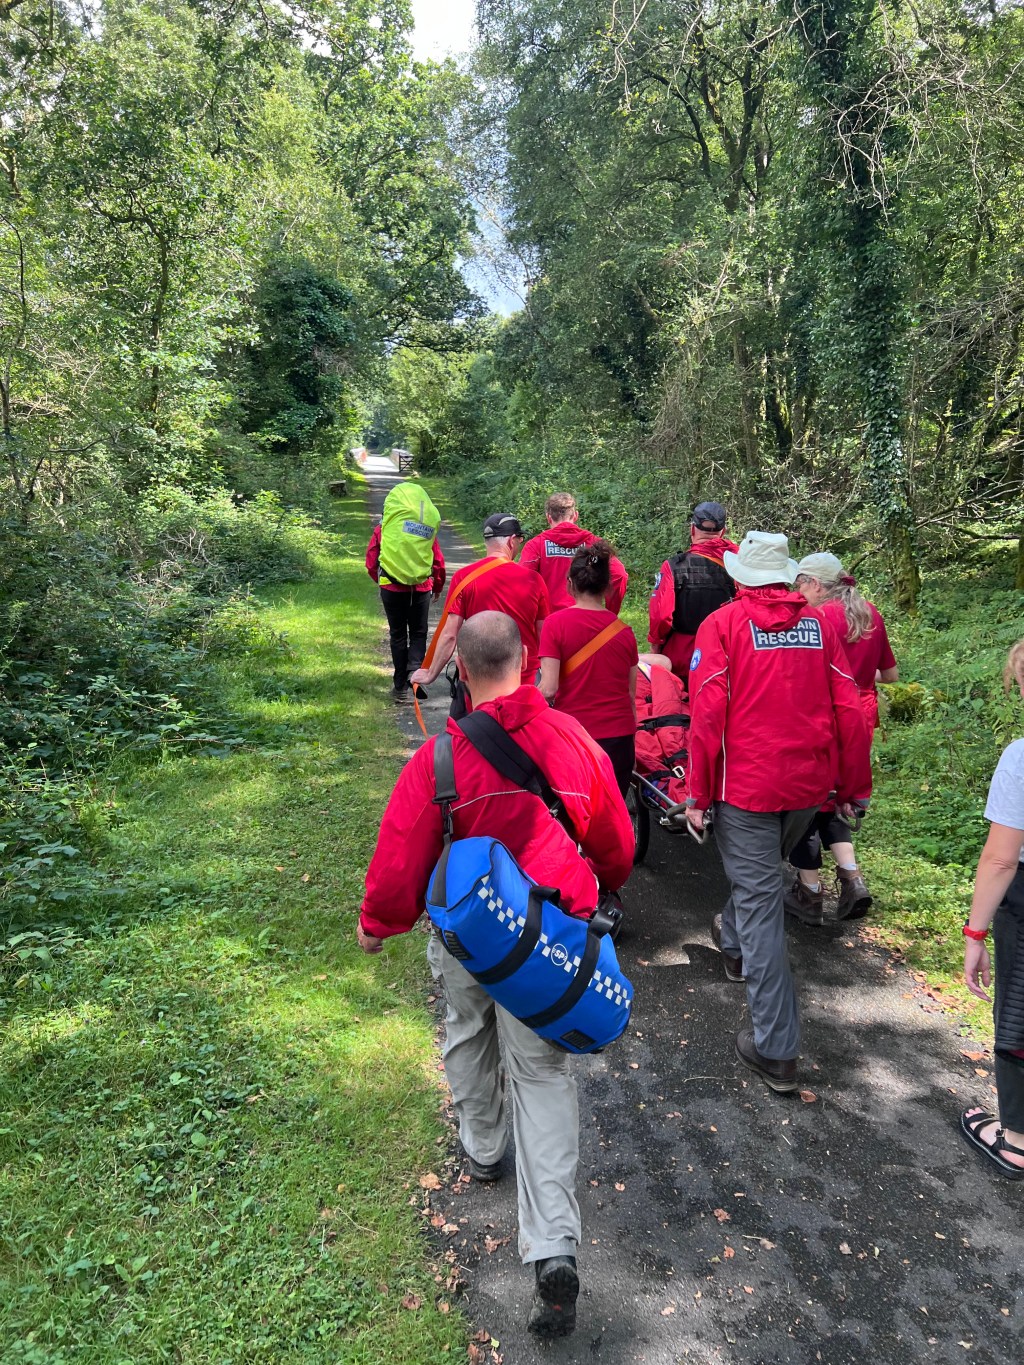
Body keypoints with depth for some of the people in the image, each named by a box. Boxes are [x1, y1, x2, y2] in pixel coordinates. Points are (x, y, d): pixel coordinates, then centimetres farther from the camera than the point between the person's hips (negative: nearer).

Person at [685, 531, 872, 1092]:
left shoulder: (723, 624, -8)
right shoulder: (818, 625, 2)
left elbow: (707, 714, -13)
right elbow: (849, 712, 0)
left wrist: (697, 795, -6)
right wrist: (852, 787, 11)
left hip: (747, 787, -5)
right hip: (810, 786, 5)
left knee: (760, 903, 1)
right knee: (762, 874, 29)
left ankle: (775, 1049, 4)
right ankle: (733, 943, 55)